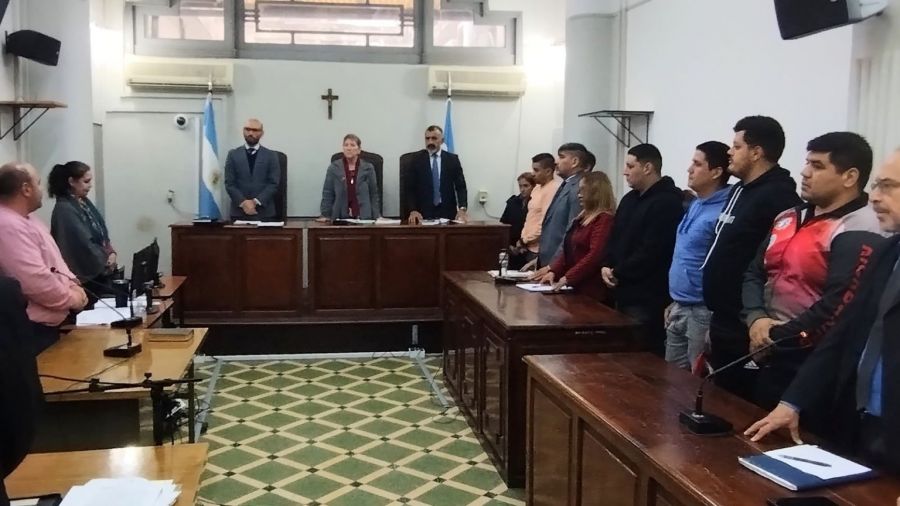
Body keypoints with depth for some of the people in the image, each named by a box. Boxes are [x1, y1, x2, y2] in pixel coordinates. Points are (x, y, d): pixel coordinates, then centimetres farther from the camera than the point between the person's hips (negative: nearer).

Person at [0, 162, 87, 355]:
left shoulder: (28, 220, 14)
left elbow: (54, 261, 22)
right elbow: (35, 282, -28)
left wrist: (73, 286, 4)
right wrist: (71, 298, -14)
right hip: (35, 329, -11)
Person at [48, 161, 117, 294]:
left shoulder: (85, 202, 8)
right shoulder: (64, 210, -19)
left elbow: (102, 231, 13)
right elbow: (83, 244, -22)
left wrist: (111, 252, -4)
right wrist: (106, 261, -10)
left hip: (103, 270, 8)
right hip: (87, 276, -8)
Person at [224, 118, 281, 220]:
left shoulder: (271, 155, 6)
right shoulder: (233, 154, 8)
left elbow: (273, 184, -1)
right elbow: (229, 183, 2)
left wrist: (256, 201, -13)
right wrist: (243, 202, -13)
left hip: (264, 212, 0)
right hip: (239, 211, 1)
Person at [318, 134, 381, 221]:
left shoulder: (368, 168, 7)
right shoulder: (333, 168, 6)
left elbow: (374, 194, 9)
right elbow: (327, 194, 7)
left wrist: (377, 216, 1)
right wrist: (325, 215, -2)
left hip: (363, 218, 0)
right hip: (340, 218, 0)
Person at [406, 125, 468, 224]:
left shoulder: (452, 159, 5)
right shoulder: (416, 159, 3)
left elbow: (460, 186, 1)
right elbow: (410, 188, 1)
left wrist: (462, 208, -15)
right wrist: (413, 210, -14)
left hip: (448, 212, 1)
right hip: (424, 213, -1)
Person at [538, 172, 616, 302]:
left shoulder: (604, 219, -13)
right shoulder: (583, 218, 17)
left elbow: (595, 255, -22)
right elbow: (569, 250, 16)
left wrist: (568, 278, -21)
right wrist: (553, 271, 3)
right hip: (576, 288, 8)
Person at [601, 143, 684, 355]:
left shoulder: (666, 203, -14)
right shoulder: (630, 199, 16)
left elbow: (651, 252, -21)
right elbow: (615, 237, 19)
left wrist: (618, 274, -12)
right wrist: (607, 266, 0)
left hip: (647, 298, -9)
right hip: (624, 293, 9)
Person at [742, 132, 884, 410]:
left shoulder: (858, 231, -14)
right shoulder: (789, 218, 11)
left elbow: (836, 305, -21)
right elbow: (754, 273, 11)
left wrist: (776, 337, -13)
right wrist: (755, 318, -8)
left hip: (811, 363, -7)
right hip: (764, 354, 7)